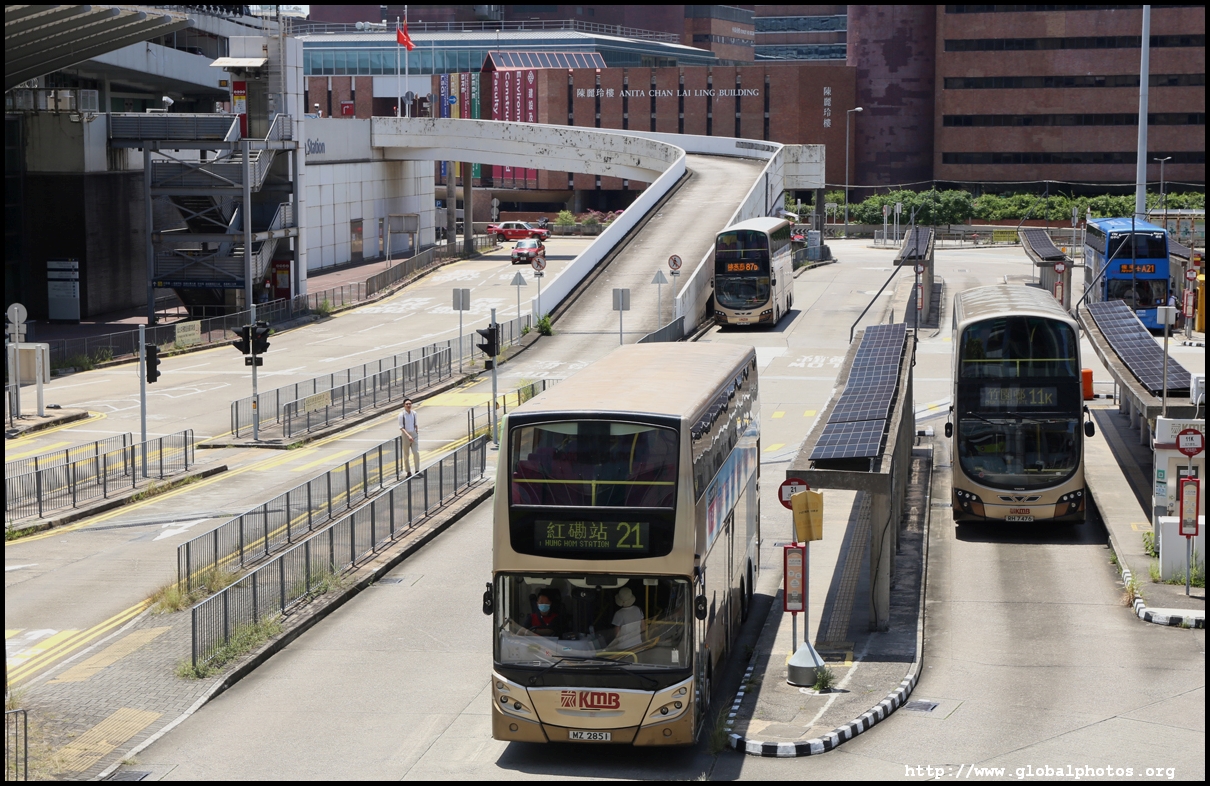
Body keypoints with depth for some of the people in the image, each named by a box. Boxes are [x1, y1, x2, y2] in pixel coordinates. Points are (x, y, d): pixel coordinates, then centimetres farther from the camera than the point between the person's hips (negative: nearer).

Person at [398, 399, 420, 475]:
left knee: (416, 453, -8)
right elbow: (401, 427, -16)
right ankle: (408, 472, 18)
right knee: (406, 454, 6)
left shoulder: (414, 413, 2)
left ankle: (417, 471, -2)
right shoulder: (401, 414, -13)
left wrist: (417, 434, 12)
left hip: (413, 434, 3)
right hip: (405, 435, -3)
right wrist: (408, 436, -25)